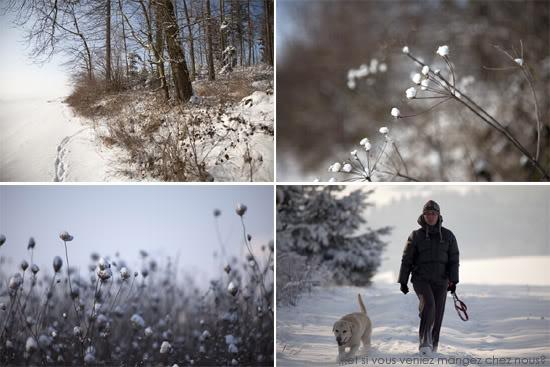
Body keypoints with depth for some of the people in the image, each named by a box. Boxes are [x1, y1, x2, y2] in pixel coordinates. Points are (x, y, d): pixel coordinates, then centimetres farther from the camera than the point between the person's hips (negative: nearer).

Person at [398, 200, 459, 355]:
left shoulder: (448, 236, 6)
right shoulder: (416, 236, 2)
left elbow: (454, 259, 5)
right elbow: (407, 260, 4)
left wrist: (453, 280, -5)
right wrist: (403, 282, 2)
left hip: (440, 281, 2)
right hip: (421, 279, -2)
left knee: (437, 314, 2)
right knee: (428, 304, -25)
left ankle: (432, 345, 18)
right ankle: (425, 341, -23)